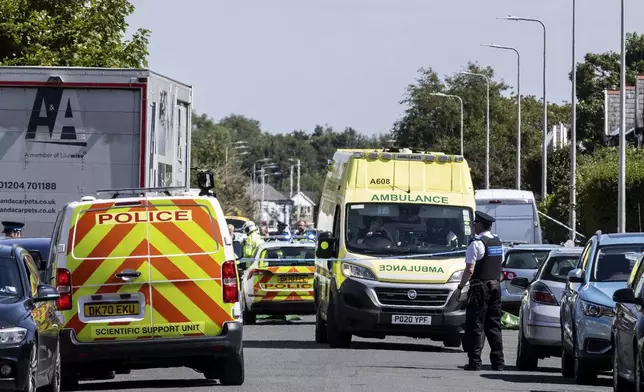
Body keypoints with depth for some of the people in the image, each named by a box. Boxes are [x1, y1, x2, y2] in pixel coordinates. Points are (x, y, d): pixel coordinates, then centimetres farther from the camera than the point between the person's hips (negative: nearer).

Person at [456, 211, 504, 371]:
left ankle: (475, 361, -8)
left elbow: (470, 269, -16)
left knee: (475, 325, -4)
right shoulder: (498, 242, 13)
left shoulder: (476, 243, -12)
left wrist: (460, 287, -10)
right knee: (494, 325, 11)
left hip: (480, 287, -7)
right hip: (495, 286, 7)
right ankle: (498, 361, 8)